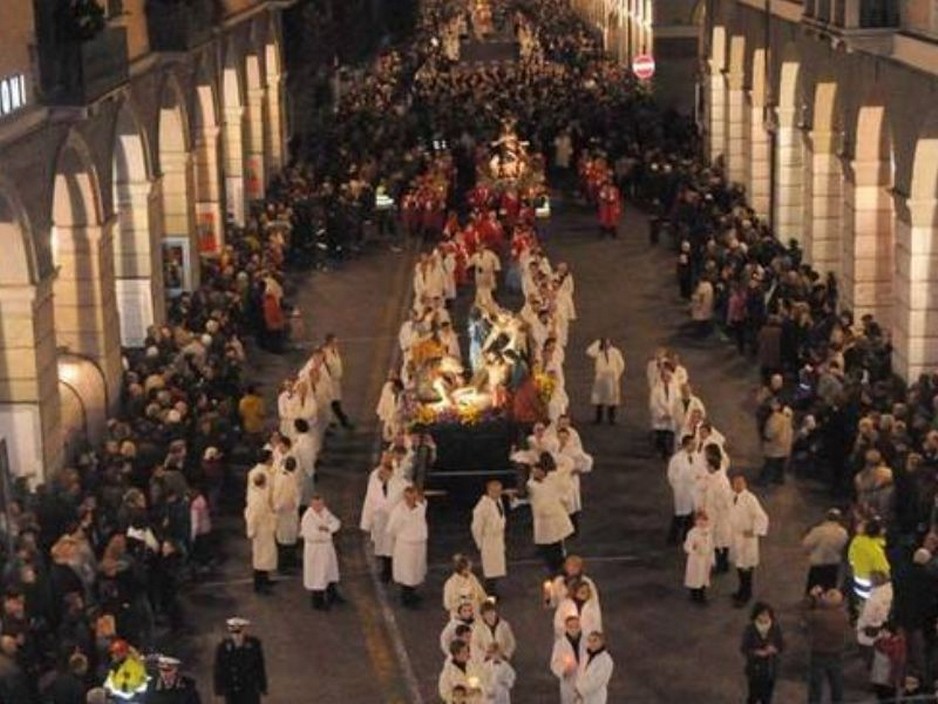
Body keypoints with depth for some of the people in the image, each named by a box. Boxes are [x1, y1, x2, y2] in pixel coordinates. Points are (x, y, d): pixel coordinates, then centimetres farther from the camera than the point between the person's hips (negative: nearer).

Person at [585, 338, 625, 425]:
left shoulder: (615, 352, 0)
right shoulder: (598, 352, 1)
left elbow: (621, 364, 4)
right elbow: (589, 352, -18)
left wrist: (617, 375, -1)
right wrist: (597, 343, -12)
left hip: (611, 379, -1)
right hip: (600, 378, 1)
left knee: (612, 399, 1)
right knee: (599, 399, 3)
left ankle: (611, 418, 10)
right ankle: (598, 418, 13)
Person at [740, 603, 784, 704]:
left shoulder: (775, 628, -9)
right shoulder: (749, 630, -16)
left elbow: (781, 646, -1)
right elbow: (744, 649, -11)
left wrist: (774, 650, -23)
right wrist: (757, 652, -27)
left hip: (771, 668, 3)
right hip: (755, 669, -3)